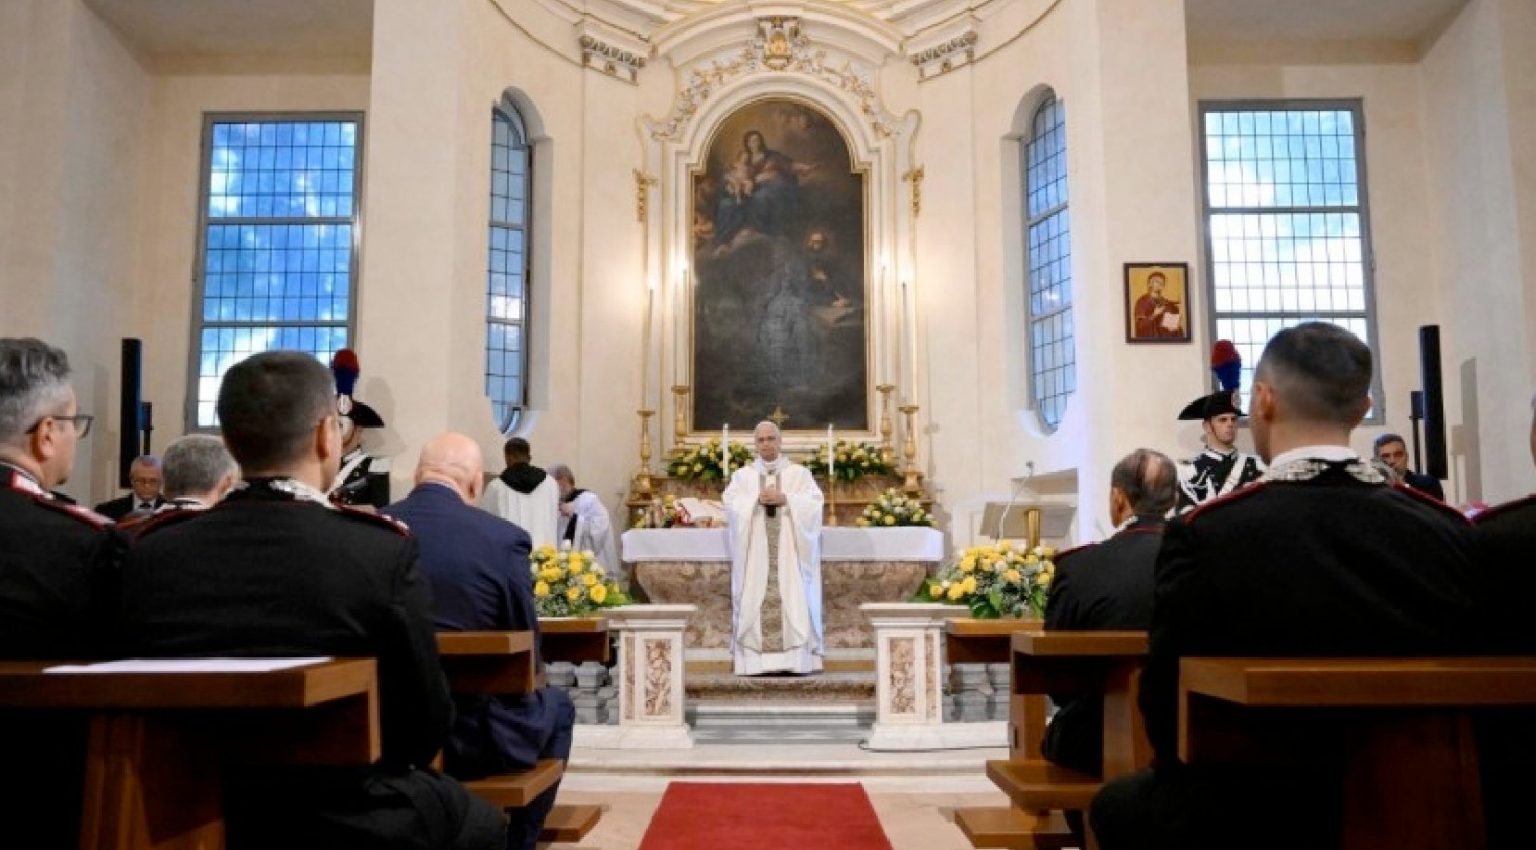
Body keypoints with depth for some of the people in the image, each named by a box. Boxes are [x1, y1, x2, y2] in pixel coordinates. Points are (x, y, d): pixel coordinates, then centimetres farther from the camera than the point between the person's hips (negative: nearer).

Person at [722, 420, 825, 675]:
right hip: (755, 551, 1)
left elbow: (814, 503, -1)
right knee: (754, 602, -5)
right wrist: (757, 499, -14)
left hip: (789, 551, -1)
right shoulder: (742, 475, 13)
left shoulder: (799, 473, 11)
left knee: (793, 598, -7)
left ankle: (796, 659, -5)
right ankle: (755, 661, -5)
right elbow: (731, 504, -1)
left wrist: (785, 499, -12)